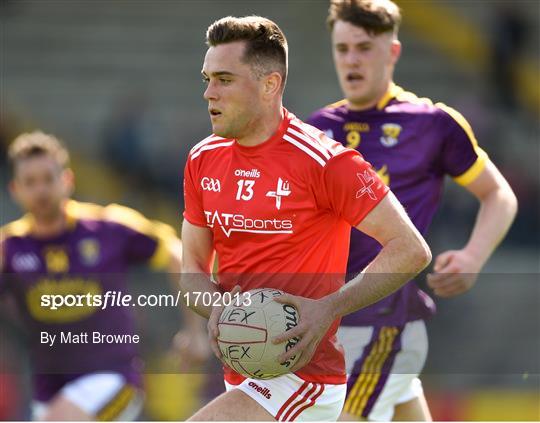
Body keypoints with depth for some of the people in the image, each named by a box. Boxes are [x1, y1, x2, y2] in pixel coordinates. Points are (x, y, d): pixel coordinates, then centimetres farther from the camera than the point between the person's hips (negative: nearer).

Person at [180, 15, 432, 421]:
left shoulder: (322, 160, -15)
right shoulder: (203, 160, 6)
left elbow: (412, 250, -15)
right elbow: (193, 266, 13)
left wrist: (328, 309, -25)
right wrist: (216, 309, -10)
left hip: (301, 375, -8)